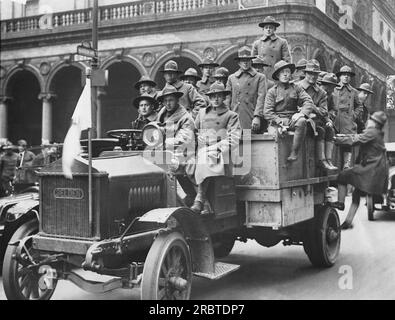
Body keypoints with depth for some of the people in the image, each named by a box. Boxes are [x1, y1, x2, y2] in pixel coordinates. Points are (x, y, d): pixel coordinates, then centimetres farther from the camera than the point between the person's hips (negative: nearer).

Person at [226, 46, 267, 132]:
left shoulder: (260, 77, 8)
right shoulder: (231, 78, 16)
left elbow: (261, 98, -2)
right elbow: (228, 100, 13)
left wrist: (257, 117, -14)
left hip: (251, 121, -2)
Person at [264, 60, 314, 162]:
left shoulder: (296, 88, 14)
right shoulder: (272, 91, 8)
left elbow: (308, 102, 3)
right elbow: (267, 112, 1)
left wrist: (302, 113, -17)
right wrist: (279, 122, -15)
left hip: (293, 119, 1)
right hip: (278, 120, -1)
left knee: (302, 121, -34)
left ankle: (294, 152, -30)